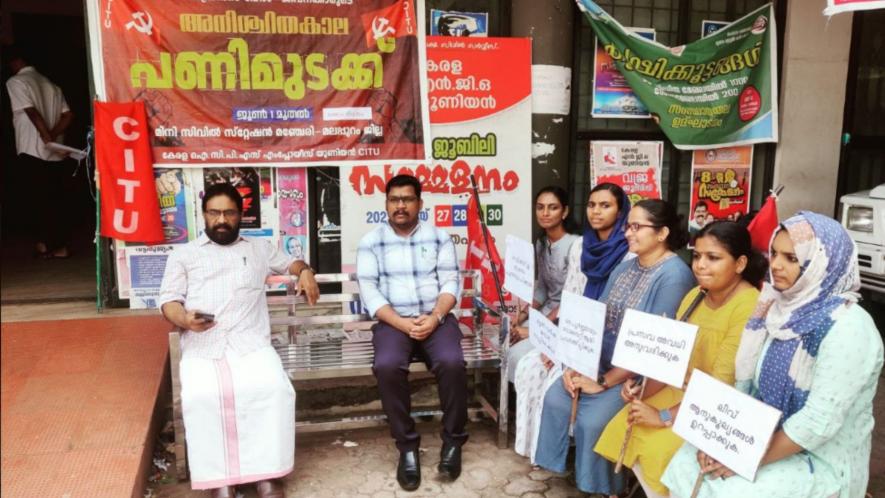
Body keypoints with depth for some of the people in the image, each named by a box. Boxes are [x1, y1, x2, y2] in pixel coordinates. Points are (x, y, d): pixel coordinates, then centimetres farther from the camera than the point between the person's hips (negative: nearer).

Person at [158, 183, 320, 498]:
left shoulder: (259, 249, 25)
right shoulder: (183, 254, 21)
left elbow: (290, 262, 38)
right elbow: (169, 300, 12)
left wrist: (305, 272, 13)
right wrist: (184, 319, -11)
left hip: (251, 344, 1)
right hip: (201, 349, 0)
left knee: (274, 389, -26)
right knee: (201, 397, -28)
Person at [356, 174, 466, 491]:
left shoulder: (439, 237, 8)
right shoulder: (371, 242, 5)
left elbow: (451, 283, 2)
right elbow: (369, 290, -3)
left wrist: (434, 318, -16)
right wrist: (402, 323, -16)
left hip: (436, 318, 1)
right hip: (392, 321, 0)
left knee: (451, 362, -30)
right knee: (387, 366, -32)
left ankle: (453, 441, -9)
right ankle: (407, 446, -14)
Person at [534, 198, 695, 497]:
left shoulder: (674, 276, -18)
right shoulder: (625, 267, 8)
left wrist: (605, 382, -20)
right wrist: (576, 364, -4)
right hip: (599, 361, 7)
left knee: (591, 419, -21)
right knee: (555, 399, -9)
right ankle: (556, 466, 10)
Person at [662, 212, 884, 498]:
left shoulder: (847, 328, -21)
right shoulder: (780, 308, 2)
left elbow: (819, 422, -25)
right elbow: (745, 382, 4)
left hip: (822, 461, -6)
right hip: (762, 439, 7)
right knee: (685, 465, -8)